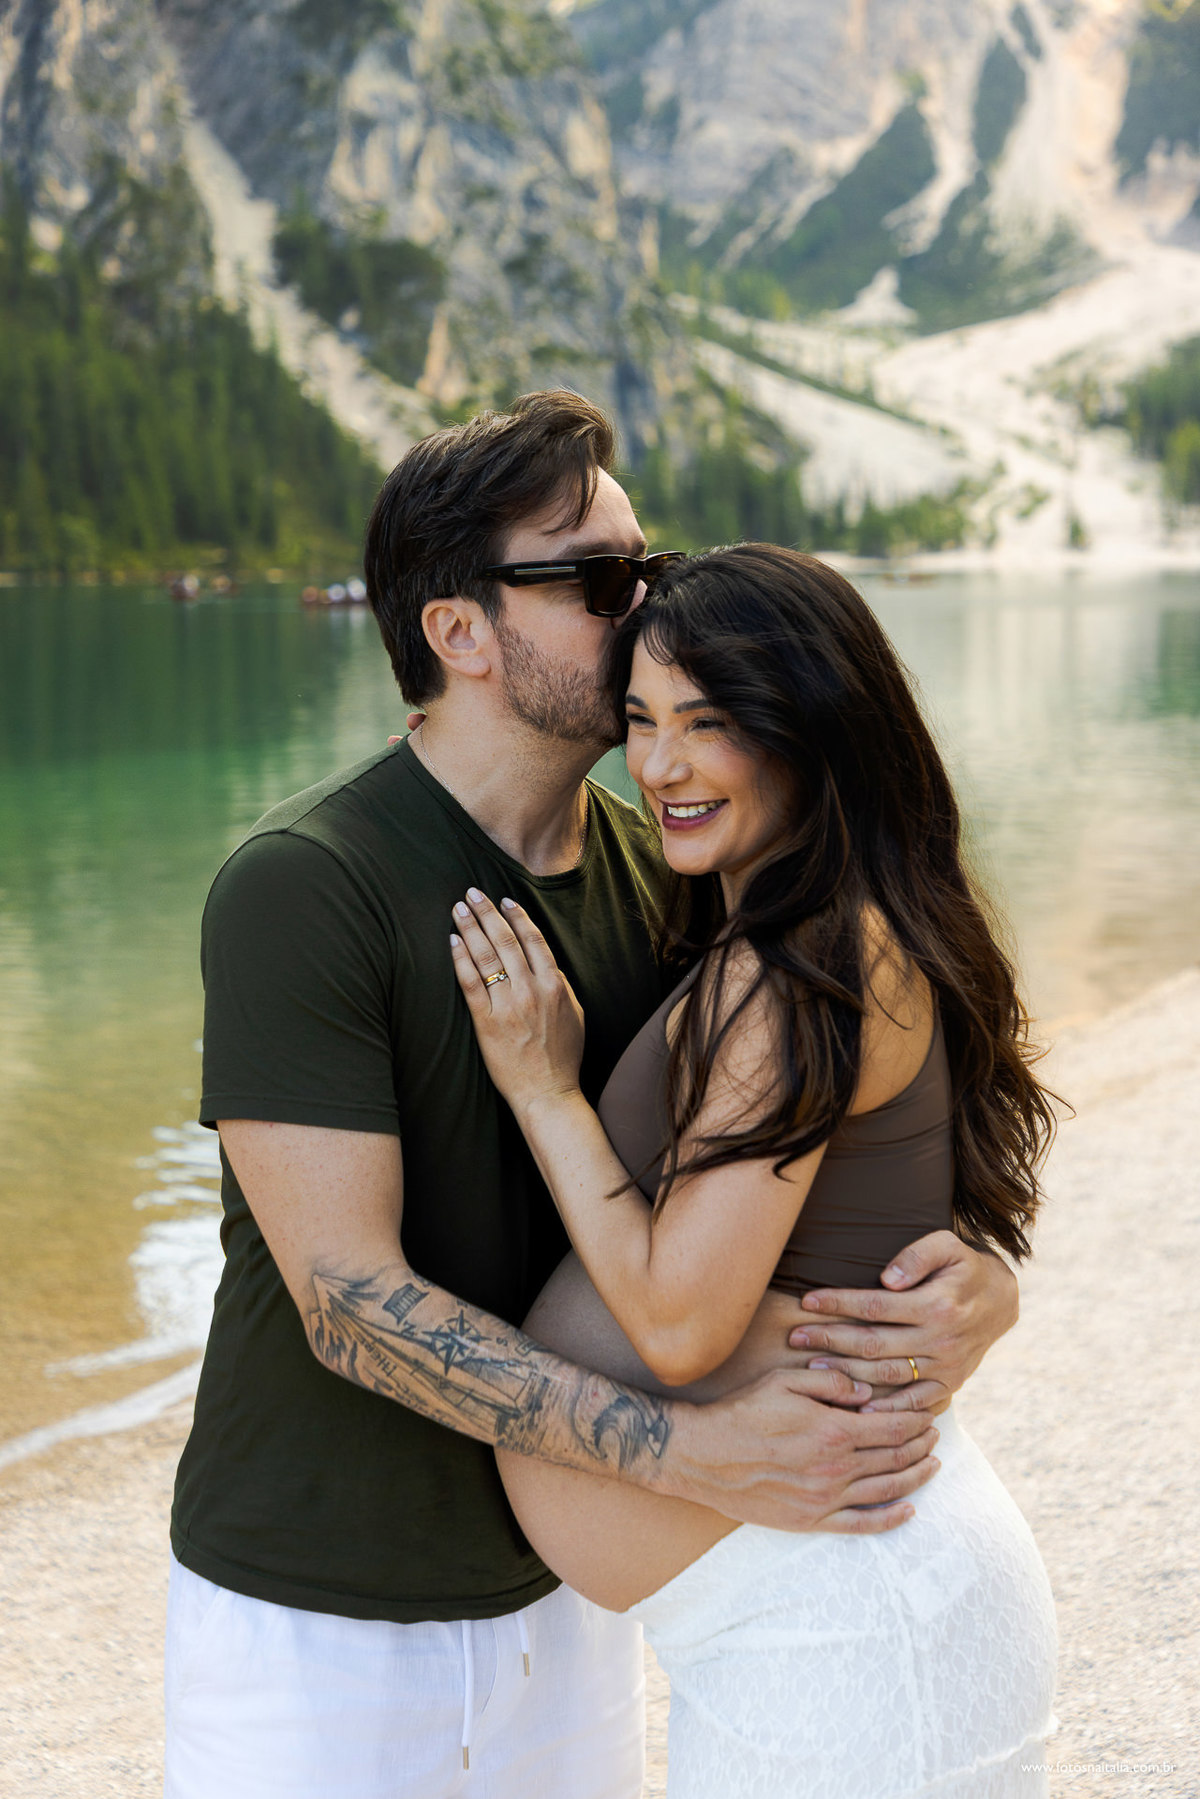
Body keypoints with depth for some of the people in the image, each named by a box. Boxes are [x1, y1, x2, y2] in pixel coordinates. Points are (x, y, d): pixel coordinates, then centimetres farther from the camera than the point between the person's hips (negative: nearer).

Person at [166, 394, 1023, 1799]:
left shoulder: (659, 877, -1)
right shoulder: (299, 889, -20)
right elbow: (347, 1291, -25)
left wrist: (981, 1275, -21)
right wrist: (693, 1453, -31)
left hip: (561, 1584, 5)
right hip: (314, 1618, -5)